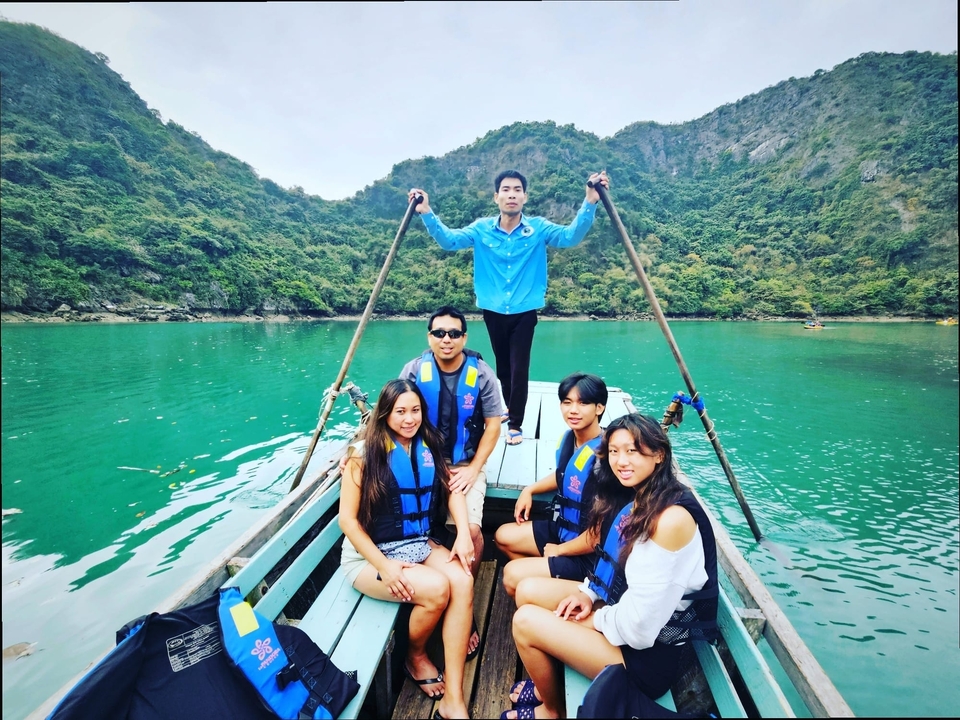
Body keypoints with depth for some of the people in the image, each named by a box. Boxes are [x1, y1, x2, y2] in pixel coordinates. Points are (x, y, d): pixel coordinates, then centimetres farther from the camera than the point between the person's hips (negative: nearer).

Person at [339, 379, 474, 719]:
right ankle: (416, 656, 9)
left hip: (419, 545, 4)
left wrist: (463, 532, -14)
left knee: (463, 581, -22)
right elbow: (348, 518, -10)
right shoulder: (365, 453, -12)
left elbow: (452, 489, 4)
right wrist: (385, 566, -17)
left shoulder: (429, 445, 2)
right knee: (436, 589, -24)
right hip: (369, 554, -4)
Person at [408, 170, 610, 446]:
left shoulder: (538, 228, -4)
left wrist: (590, 202, -31)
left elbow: (572, 235, -17)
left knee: (519, 369, -2)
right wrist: (426, 212, -24)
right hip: (493, 311, 2)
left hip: (524, 312, -2)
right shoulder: (481, 229, -1)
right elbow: (448, 240, -10)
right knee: (503, 365, 18)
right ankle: (510, 407, 40)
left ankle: (515, 424, 12)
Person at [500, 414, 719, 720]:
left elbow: (641, 623, -28)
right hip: (621, 605, 9)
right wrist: (588, 593, -2)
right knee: (527, 590, 4)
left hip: (648, 650, -8)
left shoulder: (672, 518, -30)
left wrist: (596, 619, -11)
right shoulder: (639, 498, 0)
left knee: (525, 621, -9)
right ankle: (546, 683, 26)